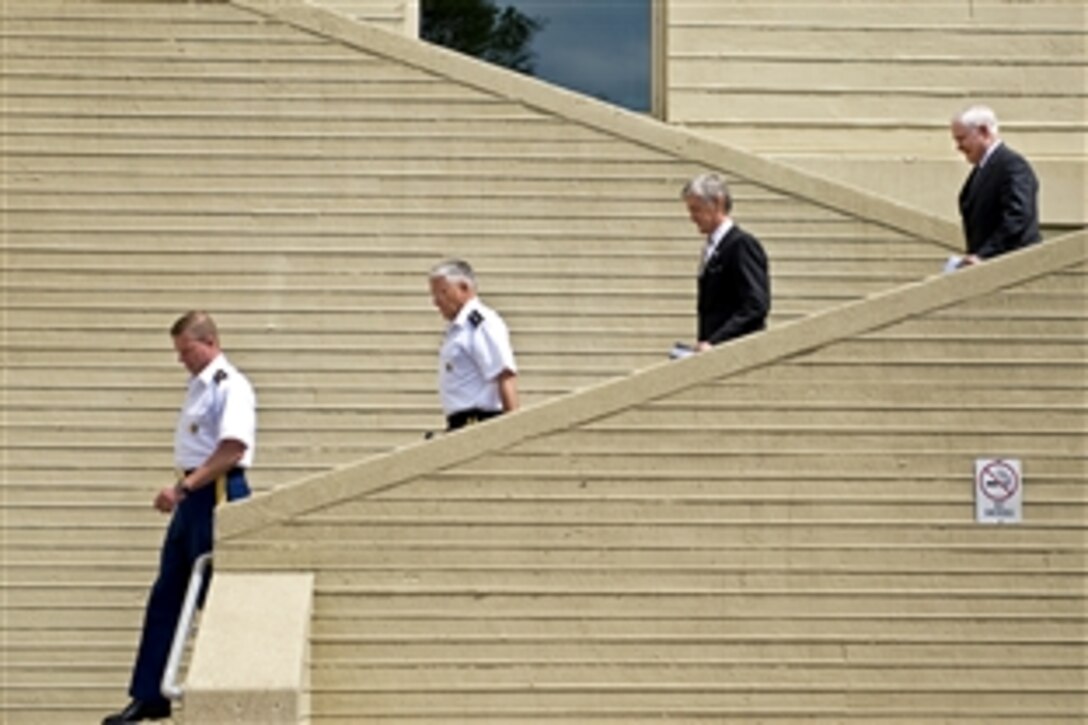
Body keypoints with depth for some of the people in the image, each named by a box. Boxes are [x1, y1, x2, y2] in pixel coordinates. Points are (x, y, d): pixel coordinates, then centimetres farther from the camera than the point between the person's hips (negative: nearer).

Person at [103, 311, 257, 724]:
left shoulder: (230, 386, -14)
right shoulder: (199, 386, 16)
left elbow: (233, 448, -24)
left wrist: (184, 486, -26)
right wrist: (183, 490, 14)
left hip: (217, 495, -10)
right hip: (194, 498, 10)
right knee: (165, 597, 9)